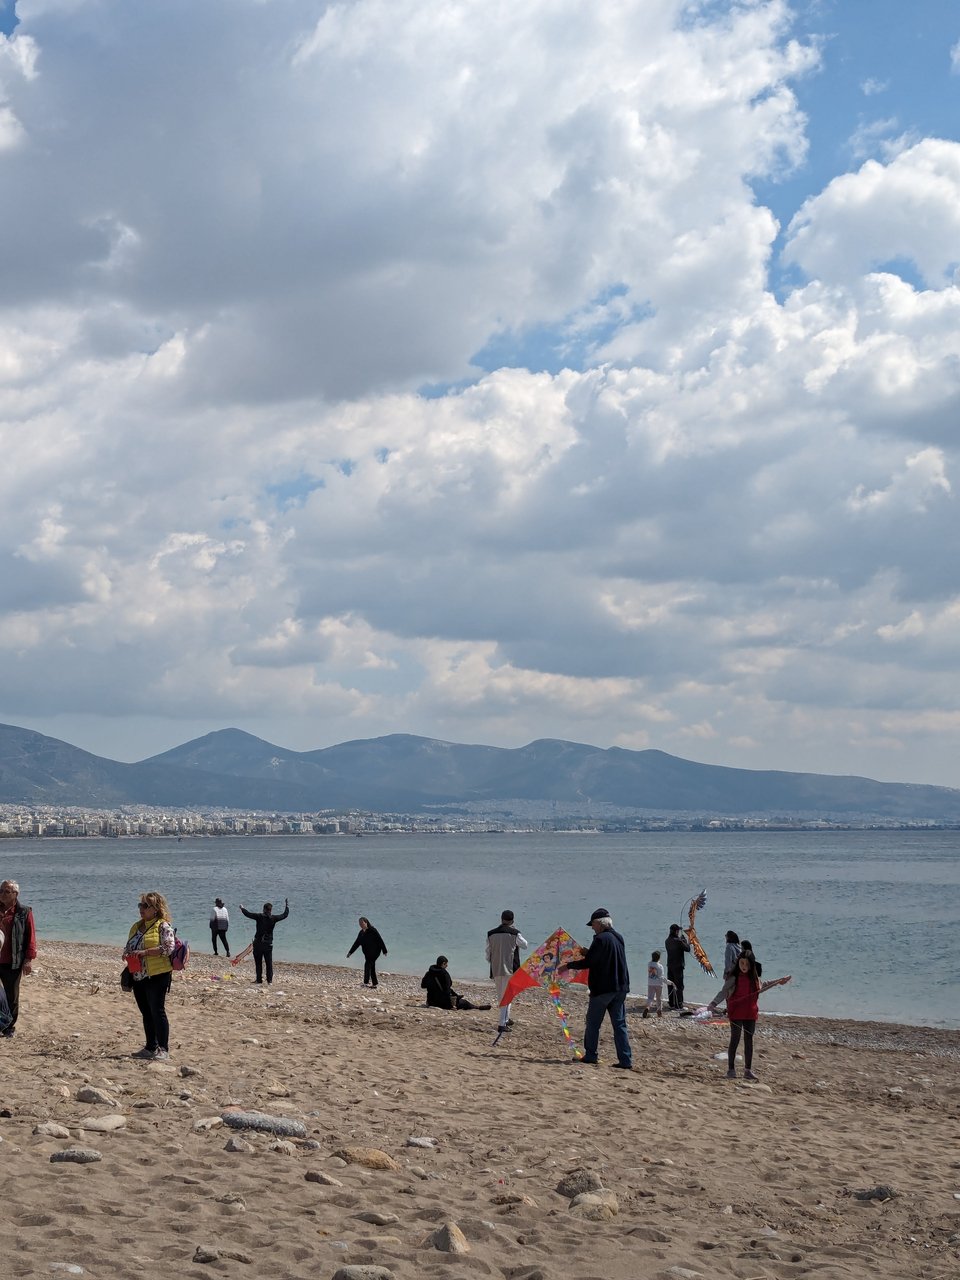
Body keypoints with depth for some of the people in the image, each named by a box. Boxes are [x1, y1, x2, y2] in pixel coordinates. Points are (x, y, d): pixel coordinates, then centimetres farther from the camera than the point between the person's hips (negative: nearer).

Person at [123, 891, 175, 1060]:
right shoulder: (136, 926, 16)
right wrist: (127, 953, 2)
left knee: (157, 1011, -7)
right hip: (138, 976, 8)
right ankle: (151, 1047, 21)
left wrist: (145, 952, -22)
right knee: (146, 1013, 12)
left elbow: (168, 948, -18)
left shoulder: (163, 926, -8)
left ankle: (163, 1049, -2)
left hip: (157, 976, -8)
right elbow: (129, 945, 26)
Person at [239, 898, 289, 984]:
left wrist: (242, 908, 17)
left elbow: (248, 914, -2)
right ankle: (269, 980, 0)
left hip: (258, 943, -1)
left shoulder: (259, 916, -8)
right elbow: (285, 915, 7)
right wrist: (287, 905, 21)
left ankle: (259, 979, 10)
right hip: (268, 944, 1)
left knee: (258, 962, 9)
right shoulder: (273, 918, -4)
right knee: (269, 963, 4)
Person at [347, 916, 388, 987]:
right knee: (371, 966, 10)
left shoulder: (372, 930, -14)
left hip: (374, 952, -8)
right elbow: (356, 943, 15)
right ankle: (375, 983, 17)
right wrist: (350, 952, 13)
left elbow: (380, 940, -13)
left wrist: (384, 950, -13)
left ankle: (366, 982, -16)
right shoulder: (361, 933, 9)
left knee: (368, 964, -16)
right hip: (367, 953, 8)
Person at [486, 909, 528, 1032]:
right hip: (510, 970, -4)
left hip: (496, 970, 4)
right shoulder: (514, 934, -8)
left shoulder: (491, 934, 4)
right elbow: (525, 945, 8)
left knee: (500, 995, 19)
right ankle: (502, 1023, -8)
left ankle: (506, 1019, 34)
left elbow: (488, 954, 9)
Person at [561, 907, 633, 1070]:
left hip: (602, 988, -7)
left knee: (593, 1023, 8)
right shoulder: (618, 938, 12)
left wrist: (568, 965, 1)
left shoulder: (601, 939, -14)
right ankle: (626, 1060, 0)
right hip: (620, 987, 7)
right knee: (619, 1024, 6)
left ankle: (590, 1055, 14)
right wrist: (587, 953, 31)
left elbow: (587, 963, -13)